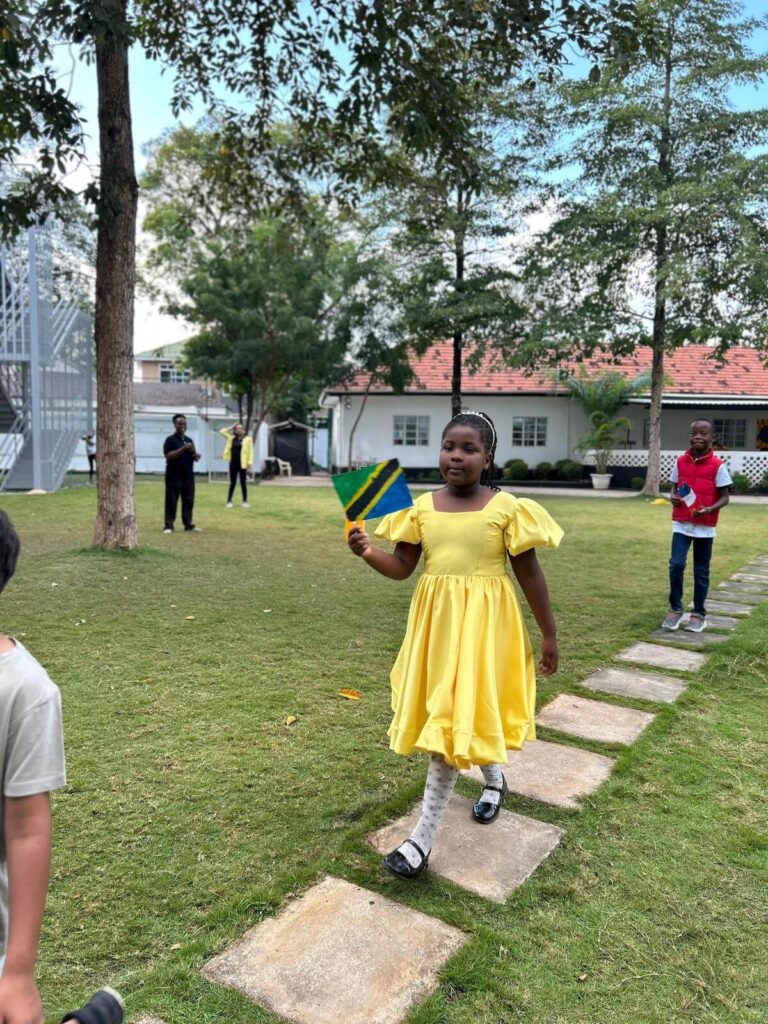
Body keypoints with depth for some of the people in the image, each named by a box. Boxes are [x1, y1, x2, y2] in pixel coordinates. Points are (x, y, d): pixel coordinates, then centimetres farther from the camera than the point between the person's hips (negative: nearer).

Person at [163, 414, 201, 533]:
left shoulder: (189, 440, 15)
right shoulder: (170, 440, -4)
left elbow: (194, 457, 19)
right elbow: (168, 455, -16)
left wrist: (196, 456, -5)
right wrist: (183, 449, -23)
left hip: (188, 476, 6)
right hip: (173, 476, -6)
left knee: (189, 500, 7)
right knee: (171, 501, -2)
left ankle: (188, 525, 13)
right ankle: (169, 525, 2)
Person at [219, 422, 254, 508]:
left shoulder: (248, 439, -1)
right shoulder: (231, 438, 11)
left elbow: (250, 452, -5)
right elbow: (222, 431, 13)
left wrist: (250, 464, -13)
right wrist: (231, 427, 10)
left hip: (242, 464, -3)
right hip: (233, 463, 3)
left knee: (243, 483, 3)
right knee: (232, 483, 7)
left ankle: (245, 501, 10)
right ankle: (229, 501, 11)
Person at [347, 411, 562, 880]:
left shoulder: (506, 508, -10)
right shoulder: (422, 507, 1)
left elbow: (530, 574, -4)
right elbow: (401, 567, 2)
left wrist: (549, 634, 1)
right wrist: (368, 551, -18)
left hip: (482, 621, -5)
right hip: (436, 618, 5)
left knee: (454, 718, -6)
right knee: (448, 713, 19)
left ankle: (424, 836, 4)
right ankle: (495, 779, 50)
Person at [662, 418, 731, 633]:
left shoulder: (717, 465, -7)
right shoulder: (681, 461, 2)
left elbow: (724, 497, -4)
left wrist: (709, 509, -23)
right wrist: (674, 498, -9)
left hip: (705, 526, -2)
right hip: (681, 523, 2)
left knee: (701, 570, 8)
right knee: (676, 564, -8)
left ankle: (699, 613, 21)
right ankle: (675, 609, 9)